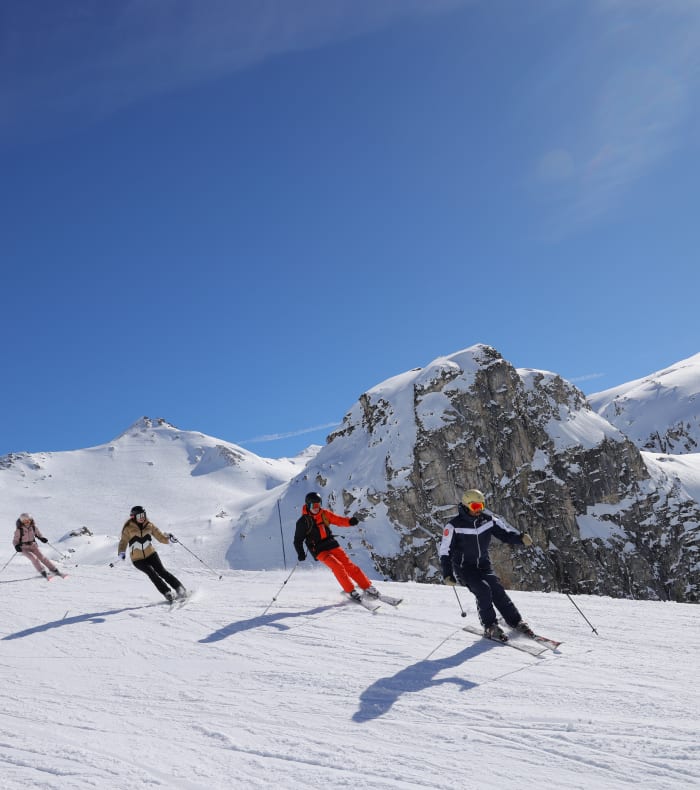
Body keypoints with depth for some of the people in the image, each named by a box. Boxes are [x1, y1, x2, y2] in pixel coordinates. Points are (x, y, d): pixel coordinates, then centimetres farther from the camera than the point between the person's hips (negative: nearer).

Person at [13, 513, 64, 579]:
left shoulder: (33, 527, -6)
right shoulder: (19, 530, -16)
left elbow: (38, 533, 12)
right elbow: (15, 540, -8)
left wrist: (42, 538, -6)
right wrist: (16, 546, -28)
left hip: (33, 545, 3)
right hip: (24, 547, -3)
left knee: (41, 557, -8)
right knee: (33, 557, -24)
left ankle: (55, 571, -5)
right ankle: (43, 572, -19)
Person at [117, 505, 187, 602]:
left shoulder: (149, 526, 4)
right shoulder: (128, 529, -3)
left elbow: (160, 536, 6)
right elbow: (123, 542, -3)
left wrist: (168, 539, -15)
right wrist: (121, 553, -23)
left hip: (151, 554, 2)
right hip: (138, 559, -2)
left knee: (161, 571, -12)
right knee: (151, 572, -22)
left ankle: (180, 588, -6)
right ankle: (167, 593, -19)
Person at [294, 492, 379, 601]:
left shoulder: (324, 514, 5)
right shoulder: (303, 521, -6)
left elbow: (338, 520, 4)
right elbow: (298, 540, -1)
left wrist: (350, 521, -16)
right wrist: (300, 553, -14)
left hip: (332, 545, 4)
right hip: (319, 551, -4)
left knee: (349, 565, -3)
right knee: (337, 566, -22)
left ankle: (368, 587, 4)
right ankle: (350, 591, -13)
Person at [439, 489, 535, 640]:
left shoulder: (488, 520, -4)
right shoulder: (454, 526, -16)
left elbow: (505, 532, -5)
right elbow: (445, 551, -13)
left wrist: (521, 537, -25)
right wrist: (447, 574, -19)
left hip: (483, 565, 4)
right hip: (464, 567, -4)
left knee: (497, 589, -12)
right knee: (483, 589, -23)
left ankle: (516, 622, 3)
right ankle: (489, 627, -8)